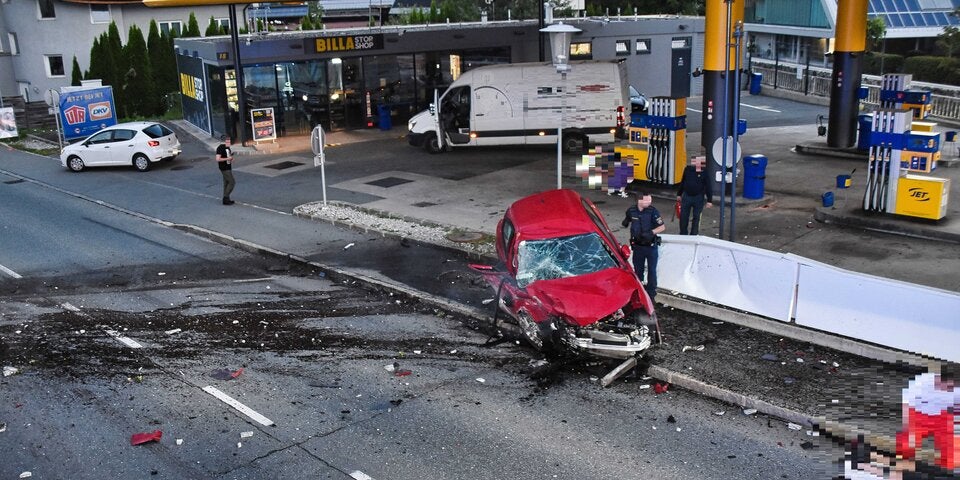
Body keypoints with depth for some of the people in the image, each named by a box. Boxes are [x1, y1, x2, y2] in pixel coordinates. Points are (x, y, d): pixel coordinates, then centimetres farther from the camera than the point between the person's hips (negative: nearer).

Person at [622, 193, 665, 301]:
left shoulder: (652, 211, -16)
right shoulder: (631, 211, -6)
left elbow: (662, 227, -13)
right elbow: (627, 221, 17)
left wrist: (651, 232, -27)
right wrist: (625, 222, -5)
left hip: (651, 246, -3)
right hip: (637, 246, 3)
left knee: (651, 270, 5)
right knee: (637, 269, 17)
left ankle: (651, 292, 18)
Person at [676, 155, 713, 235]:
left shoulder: (705, 172, -8)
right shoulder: (688, 169, -1)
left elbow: (708, 187, -6)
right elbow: (682, 182, 10)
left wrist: (709, 200, -8)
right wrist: (679, 194, 14)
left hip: (698, 198, -2)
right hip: (686, 196, 2)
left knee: (696, 217, 7)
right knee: (683, 216, 6)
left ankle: (693, 235, 18)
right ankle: (683, 234, 20)